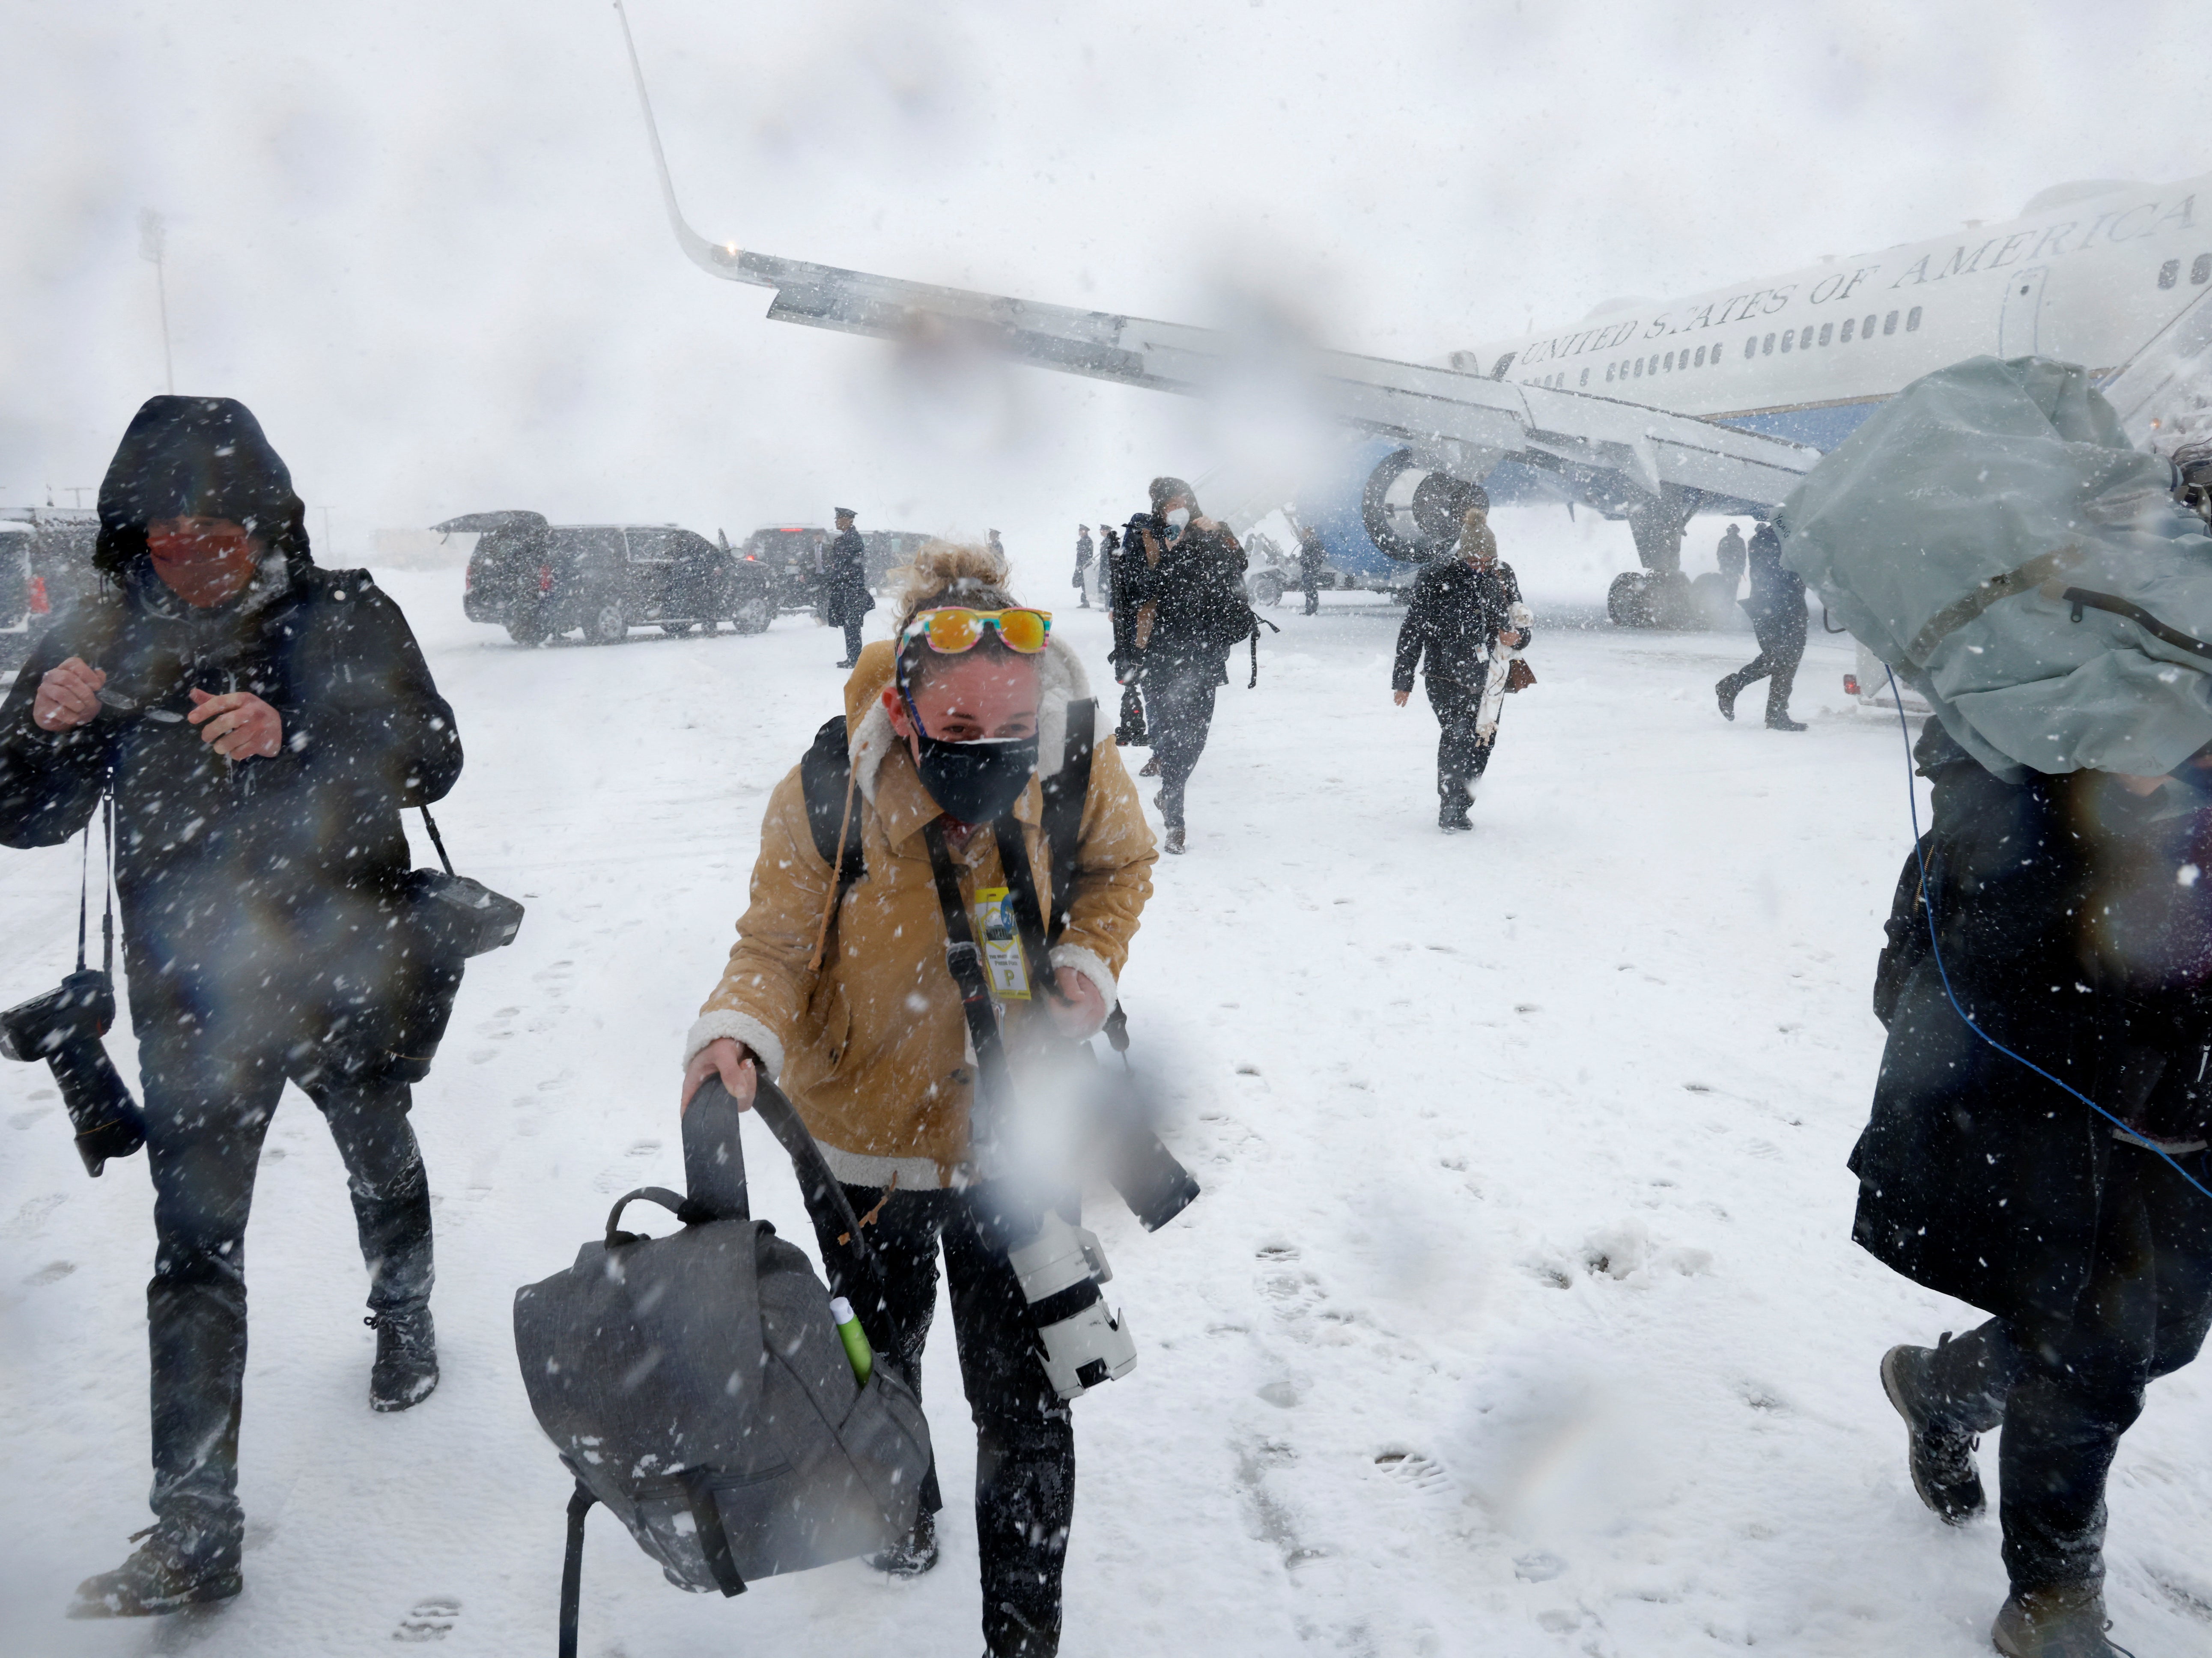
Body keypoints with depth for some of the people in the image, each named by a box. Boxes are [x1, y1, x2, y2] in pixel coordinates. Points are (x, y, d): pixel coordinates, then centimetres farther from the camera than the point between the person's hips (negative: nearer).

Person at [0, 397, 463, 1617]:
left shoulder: (343, 617, -9)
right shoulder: (104, 639, -4)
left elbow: (432, 760, -15)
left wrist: (292, 739, -31)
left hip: (344, 967, 0)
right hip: (195, 992, 1)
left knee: (381, 1163, 22)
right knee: (193, 1249, -1)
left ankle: (403, 1318, 53)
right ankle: (195, 1531, 6)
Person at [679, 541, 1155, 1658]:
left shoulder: (1082, 778, -20)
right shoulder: (823, 802, -27)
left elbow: (1120, 867, 2)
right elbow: (776, 946, -16)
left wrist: (1089, 958, -17)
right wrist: (737, 1030, -38)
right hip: (867, 1130, 1)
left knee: (1024, 1403, 0)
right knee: (878, 1360, 26)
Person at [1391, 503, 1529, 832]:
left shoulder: (1503, 576, 6)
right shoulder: (1436, 579, -9)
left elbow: (1520, 624, 18)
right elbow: (1412, 631, -3)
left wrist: (1515, 637, -8)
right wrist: (1402, 681, -2)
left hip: (1488, 679, 5)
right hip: (1448, 678, -5)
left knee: (1483, 743, 7)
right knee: (1457, 737, -14)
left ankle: (1459, 808, 21)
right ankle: (1450, 812, -4)